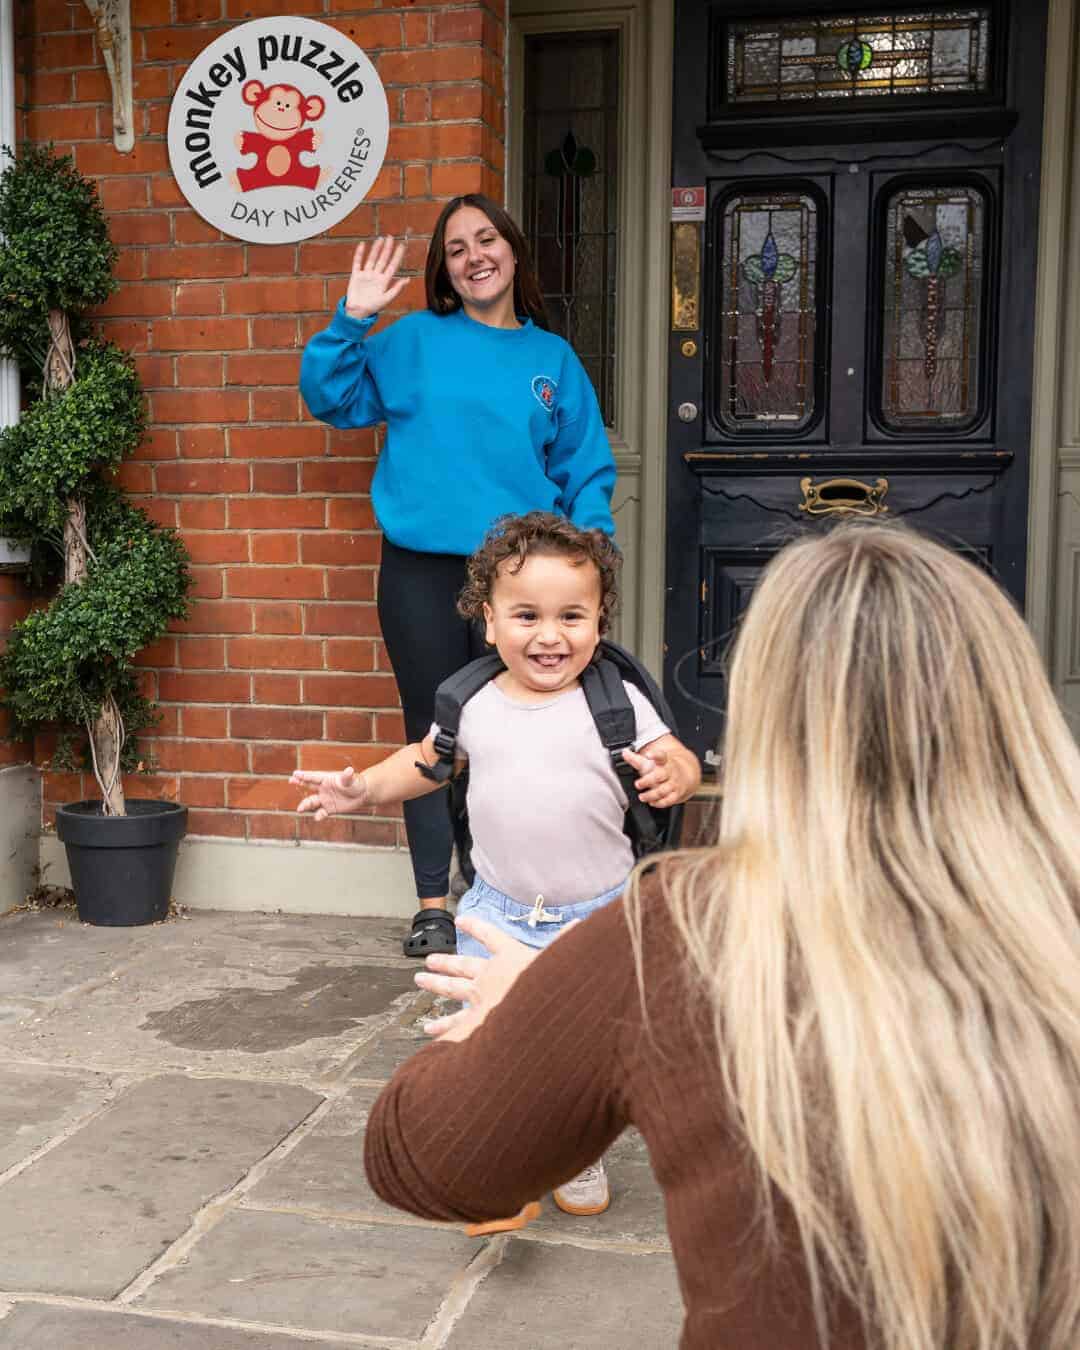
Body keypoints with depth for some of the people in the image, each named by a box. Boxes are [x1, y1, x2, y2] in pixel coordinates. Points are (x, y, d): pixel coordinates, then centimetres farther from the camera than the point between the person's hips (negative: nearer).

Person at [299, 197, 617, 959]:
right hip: (422, 571, -1)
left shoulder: (553, 359, 11)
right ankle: (434, 907, 15)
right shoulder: (413, 341, 7)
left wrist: (591, 532, -5)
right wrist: (352, 320, -5)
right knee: (432, 734, 6)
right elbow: (331, 397, 7)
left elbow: (585, 468, 10)